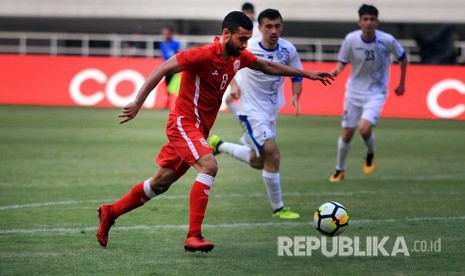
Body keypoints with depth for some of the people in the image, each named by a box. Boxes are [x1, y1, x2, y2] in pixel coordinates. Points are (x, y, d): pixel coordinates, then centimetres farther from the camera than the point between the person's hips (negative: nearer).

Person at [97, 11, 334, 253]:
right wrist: (138, 103, -24)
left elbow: (268, 67, 21)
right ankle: (193, 237, -30)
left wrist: (306, 74, 24)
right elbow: (162, 69, -20)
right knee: (208, 166, -29)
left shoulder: (239, 57, 3)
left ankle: (110, 212, 31)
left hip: (199, 129, 9)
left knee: (161, 183, 15)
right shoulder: (203, 55, -22)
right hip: (184, 122, -9)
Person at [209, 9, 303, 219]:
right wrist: (233, 84, -15)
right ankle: (278, 208, -4)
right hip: (251, 110, -6)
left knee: (258, 162, 19)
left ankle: (219, 146, 40)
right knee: (273, 156, -17)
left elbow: (296, 76, 6)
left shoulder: (288, 49, -7)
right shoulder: (247, 48, -17)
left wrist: (295, 96, -13)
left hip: (271, 112, 6)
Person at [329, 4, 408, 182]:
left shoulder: (387, 41, -15)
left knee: (365, 128, -22)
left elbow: (402, 58, 3)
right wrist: (337, 70, -23)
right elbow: (342, 61, 1)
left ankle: (371, 154, 12)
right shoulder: (351, 39, -12)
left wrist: (401, 84, 8)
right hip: (354, 91, 2)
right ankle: (340, 170, 26)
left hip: (376, 93, -2)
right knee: (347, 133, 4)